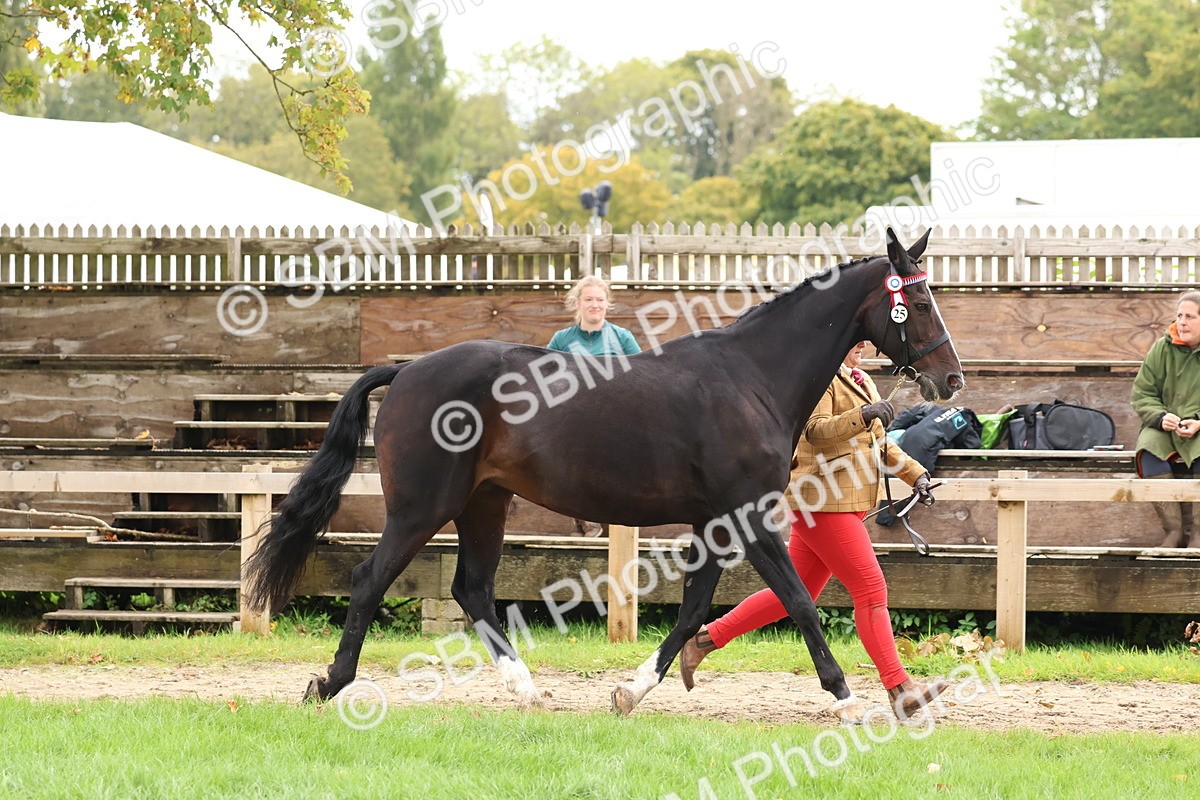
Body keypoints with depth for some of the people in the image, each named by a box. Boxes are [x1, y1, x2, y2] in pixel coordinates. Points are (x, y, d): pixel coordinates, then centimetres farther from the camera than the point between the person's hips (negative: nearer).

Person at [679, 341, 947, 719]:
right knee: (871, 589, -11)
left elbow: (877, 438, 28)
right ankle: (899, 691, -10)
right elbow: (816, 430, -24)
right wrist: (862, 415, -37)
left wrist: (915, 474, 20)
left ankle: (705, 638, 20)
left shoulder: (861, 381, 20)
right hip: (824, 501, -10)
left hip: (846, 501, 10)